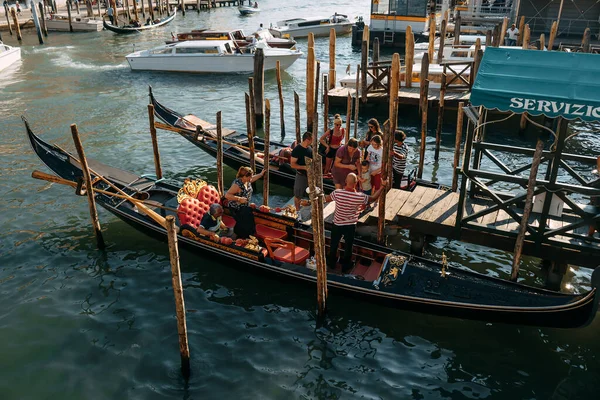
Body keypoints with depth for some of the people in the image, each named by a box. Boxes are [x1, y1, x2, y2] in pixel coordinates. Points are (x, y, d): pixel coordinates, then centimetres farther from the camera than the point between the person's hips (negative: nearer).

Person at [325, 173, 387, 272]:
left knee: (334, 244, 23)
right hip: (351, 226, -1)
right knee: (348, 246, 20)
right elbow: (373, 198, -5)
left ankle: (331, 263, 42)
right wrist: (382, 186, 6)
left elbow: (326, 199, -4)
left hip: (337, 224, 1)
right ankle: (345, 266, 38)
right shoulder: (360, 197, -23)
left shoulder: (337, 193, -23)